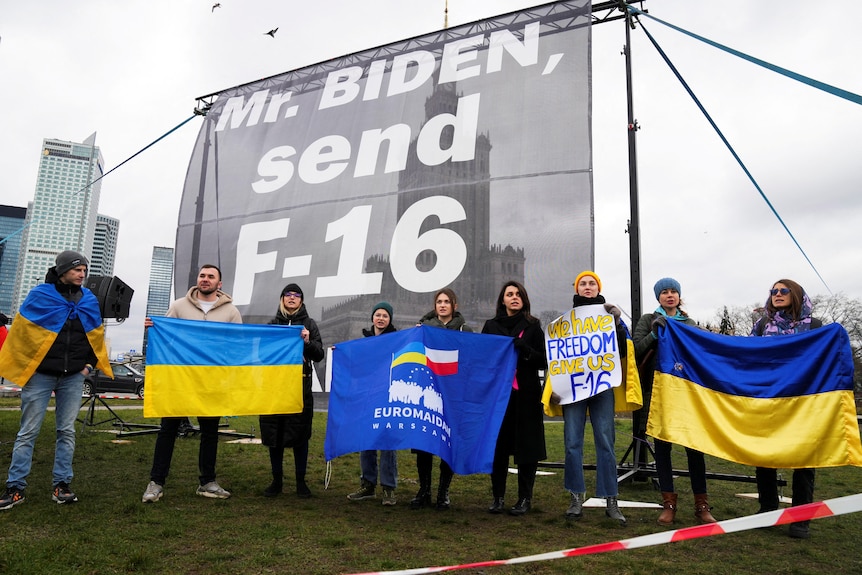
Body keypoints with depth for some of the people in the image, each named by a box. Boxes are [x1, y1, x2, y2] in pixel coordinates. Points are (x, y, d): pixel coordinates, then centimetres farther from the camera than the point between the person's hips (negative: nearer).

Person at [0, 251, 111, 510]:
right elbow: (22, 330, -3)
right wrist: (26, 364, -5)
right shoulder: (40, 295, -5)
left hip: (73, 377, 3)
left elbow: (97, 334, 15)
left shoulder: (89, 299, 6)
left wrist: (90, 363, 8)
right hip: (40, 375, -3)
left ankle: (61, 485, 14)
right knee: (28, 432, 2)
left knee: (67, 431, 6)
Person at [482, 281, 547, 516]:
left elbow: (543, 361, 0)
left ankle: (525, 498, 14)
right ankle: (498, 497, 15)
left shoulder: (533, 326, 5)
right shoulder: (491, 325, 11)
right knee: (497, 445, 3)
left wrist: (525, 349, -14)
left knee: (526, 446, 2)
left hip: (526, 394, -1)